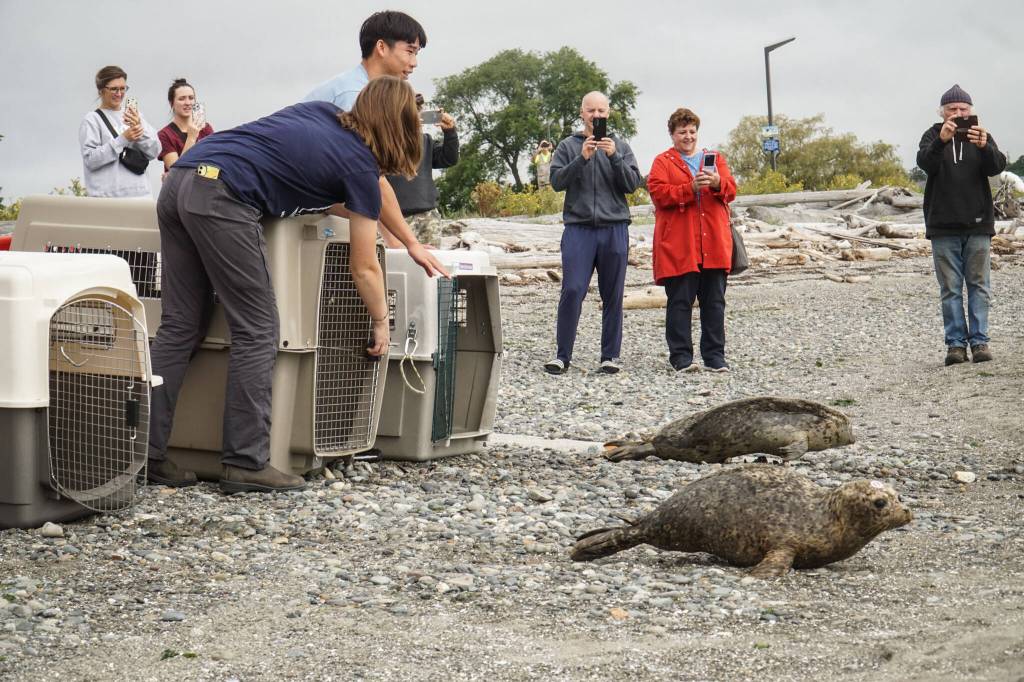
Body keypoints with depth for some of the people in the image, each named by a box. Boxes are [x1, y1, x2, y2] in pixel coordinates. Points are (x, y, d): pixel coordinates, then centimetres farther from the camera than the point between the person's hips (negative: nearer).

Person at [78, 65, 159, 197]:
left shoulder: (135, 115, 15)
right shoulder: (92, 120, 1)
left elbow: (154, 151, 7)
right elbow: (90, 159, -9)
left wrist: (140, 128, -10)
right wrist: (123, 139, -15)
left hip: (140, 193, 4)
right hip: (107, 196, -4)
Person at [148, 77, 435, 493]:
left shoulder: (320, 112, 23)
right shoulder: (359, 165, 5)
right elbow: (364, 269, 11)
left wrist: (363, 215, 37)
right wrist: (381, 323, 26)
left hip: (178, 180, 8)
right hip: (222, 197, -8)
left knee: (179, 327, 10)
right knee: (257, 332, 1)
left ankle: (145, 454, 9)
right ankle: (246, 464, 0)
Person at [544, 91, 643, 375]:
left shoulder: (621, 147, 12)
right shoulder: (569, 146, 9)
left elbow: (633, 184, 1)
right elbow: (557, 181, -2)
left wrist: (614, 157, -12)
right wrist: (582, 158, -14)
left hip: (614, 228, 1)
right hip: (578, 227, -1)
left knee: (613, 295, 3)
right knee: (572, 291, -9)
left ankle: (611, 355, 9)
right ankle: (563, 355, -4)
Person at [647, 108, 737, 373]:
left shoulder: (715, 159, 18)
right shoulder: (663, 162, 7)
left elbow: (731, 190, 8)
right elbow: (658, 193, -8)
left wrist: (718, 183, -15)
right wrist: (691, 187, -19)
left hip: (714, 245, 3)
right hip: (678, 247, -3)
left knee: (714, 302, 4)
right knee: (680, 302, -3)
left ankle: (715, 356, 10)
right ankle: (681, 357, 2)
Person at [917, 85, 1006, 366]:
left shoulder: (981, 136, 7)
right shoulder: (933, 136, 5)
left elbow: (997, 166, -10)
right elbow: (925, 163, -15)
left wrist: (984, 147, -32)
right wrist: (941, 141, -35)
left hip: (977, 225, 1)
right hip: (943, 227, -1)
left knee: (978, 285, 0)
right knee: (950, 288, 0)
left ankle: (979, 341, 3)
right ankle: (955, 343, 2)